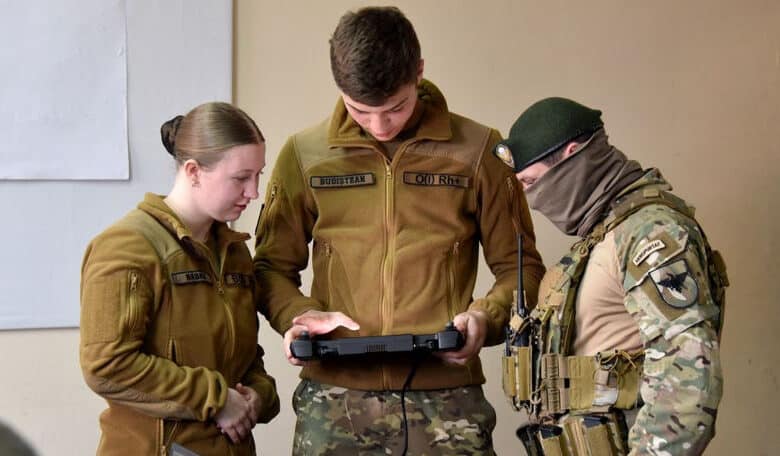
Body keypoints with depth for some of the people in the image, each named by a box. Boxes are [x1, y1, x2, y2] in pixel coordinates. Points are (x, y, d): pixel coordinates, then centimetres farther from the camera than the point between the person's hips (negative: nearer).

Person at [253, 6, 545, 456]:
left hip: (445, 399, -1)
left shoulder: (478, 150, 1)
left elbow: (519, 266, 8)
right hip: (333, 399, 1)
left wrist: (485, 317, -11)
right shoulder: (304, 154, 5)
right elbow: (273, 266, 13)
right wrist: (299, 314, -7)